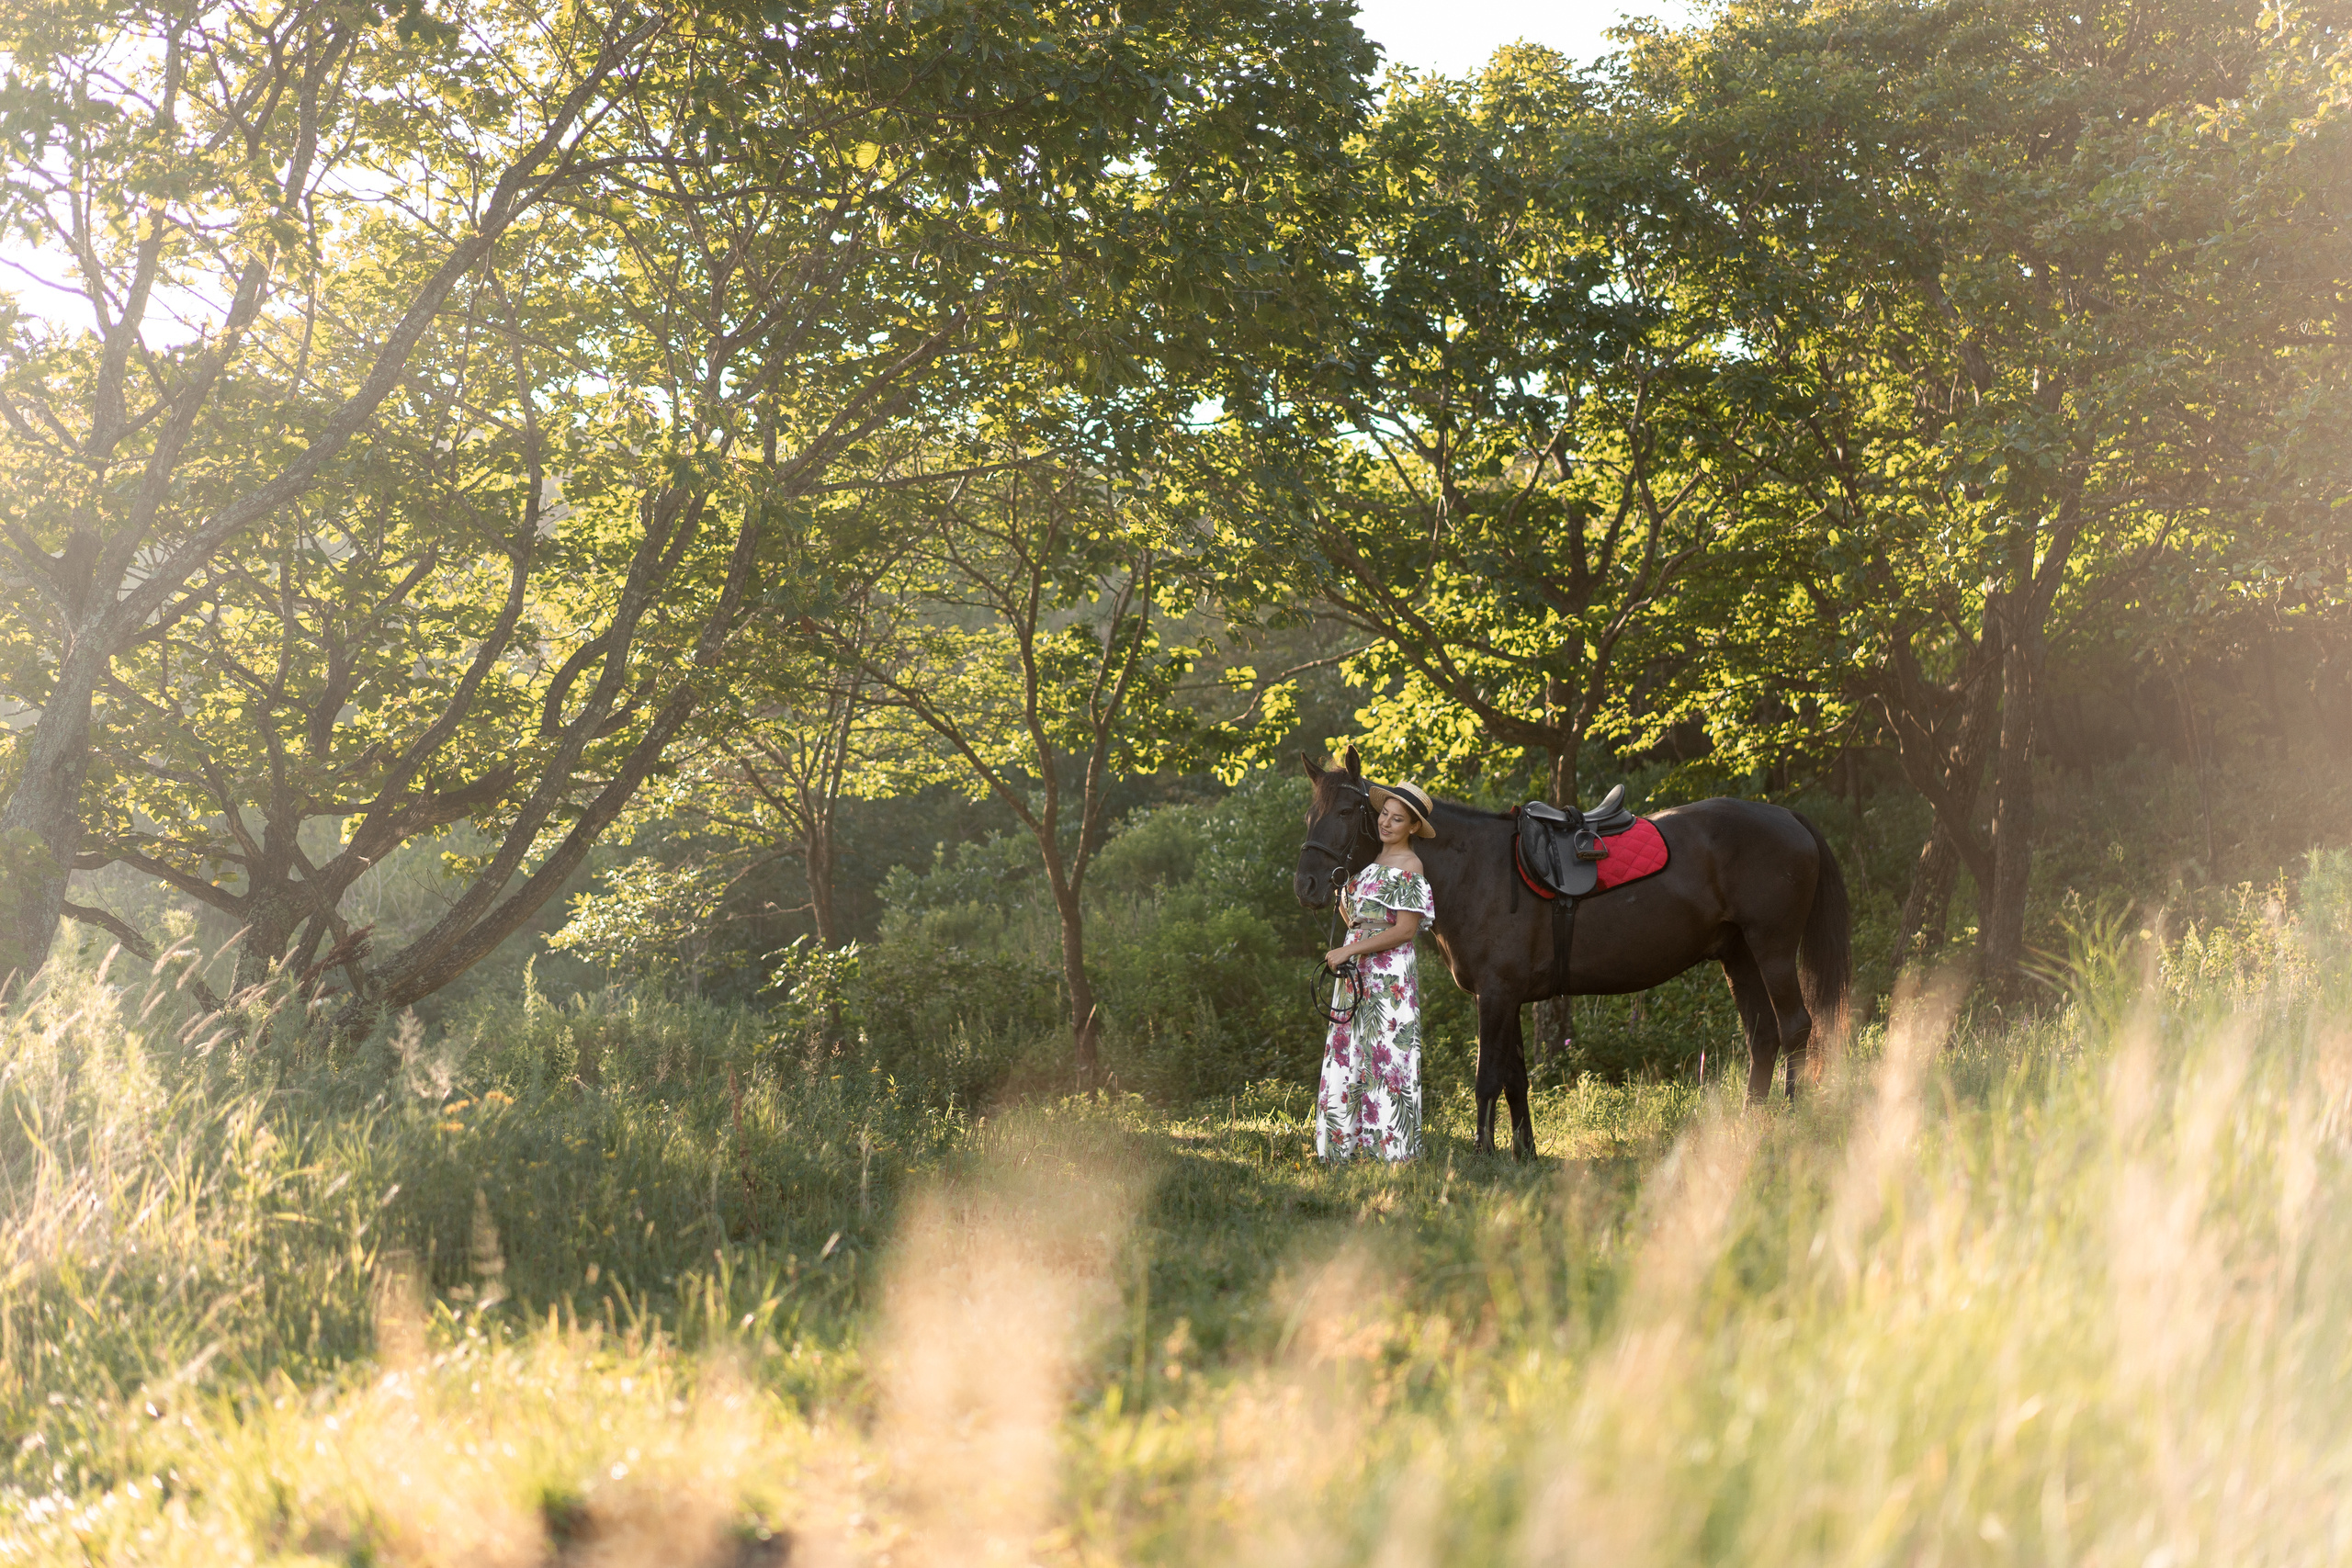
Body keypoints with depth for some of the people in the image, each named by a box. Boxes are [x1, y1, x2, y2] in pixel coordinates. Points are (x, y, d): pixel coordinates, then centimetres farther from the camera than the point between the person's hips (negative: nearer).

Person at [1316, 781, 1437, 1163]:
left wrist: (1348, 951, -16)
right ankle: (1348, 1147, 13)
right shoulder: (1373, 860, 17)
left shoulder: (1409, 866, -9)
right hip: (1358, 973, 9)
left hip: (1389, 972, -9)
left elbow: (1405, 931, -16)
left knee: (1387, 1057, -7)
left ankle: (1392, 1152, -4)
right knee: (1348, 1056, 8)